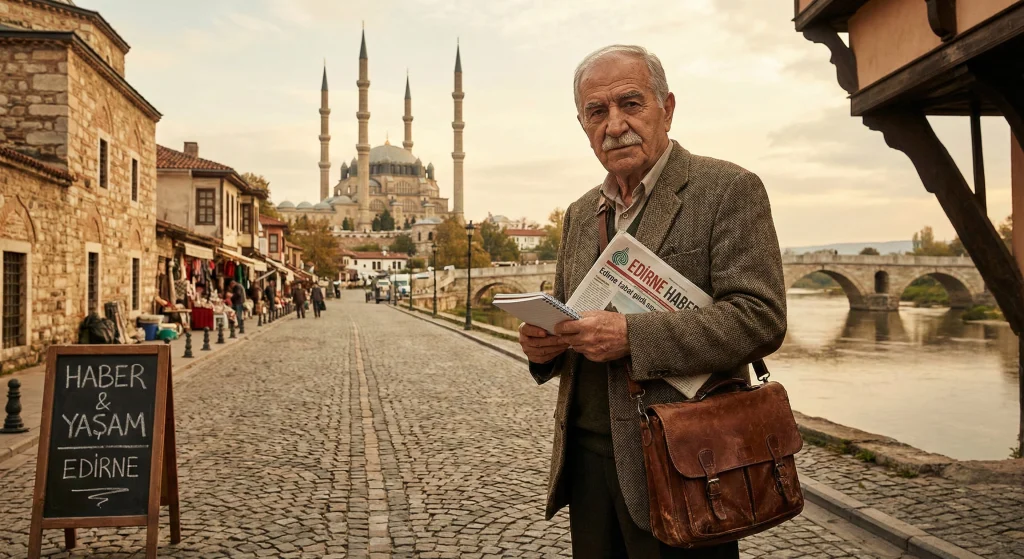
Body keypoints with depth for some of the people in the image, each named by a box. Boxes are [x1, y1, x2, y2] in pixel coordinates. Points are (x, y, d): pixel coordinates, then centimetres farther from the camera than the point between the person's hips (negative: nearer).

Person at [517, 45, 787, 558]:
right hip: (587, 458, 6)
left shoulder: (728, 189, -7)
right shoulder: (580, 214, 13)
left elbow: (760, 318, -16)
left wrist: (632, 335, -24)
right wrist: (543, 341, -4)